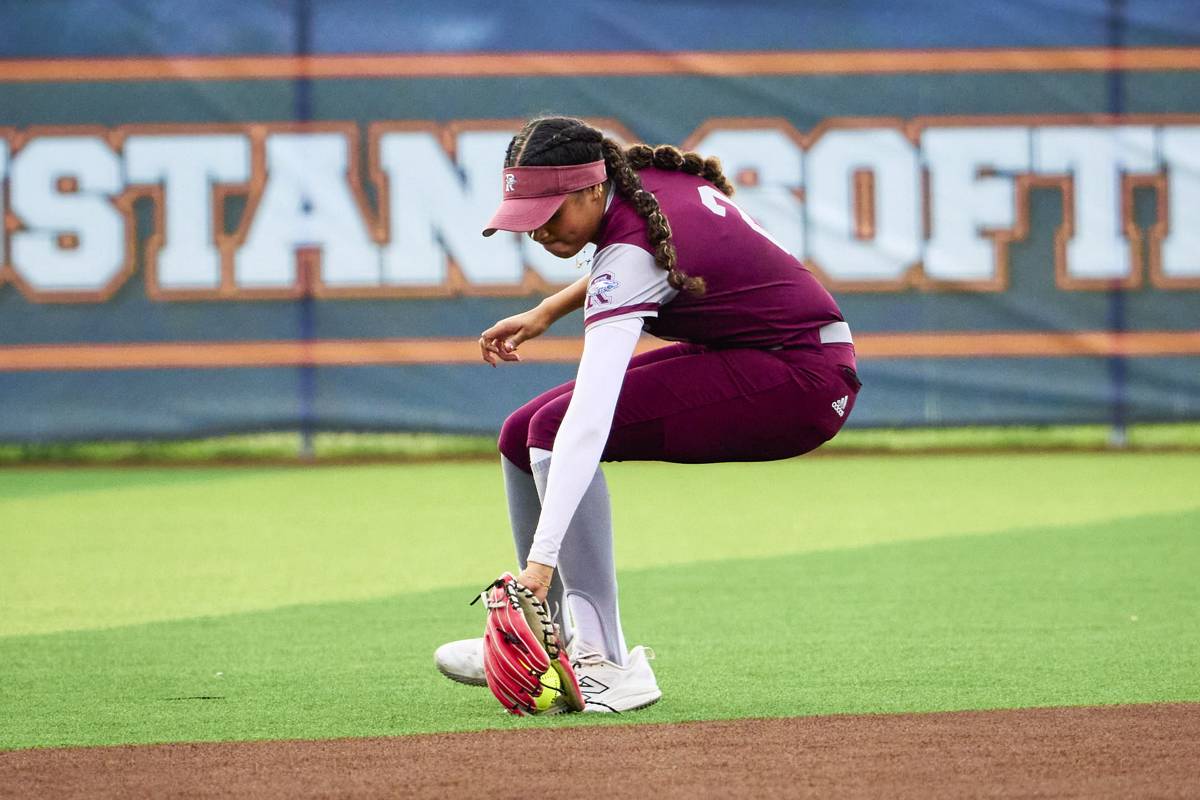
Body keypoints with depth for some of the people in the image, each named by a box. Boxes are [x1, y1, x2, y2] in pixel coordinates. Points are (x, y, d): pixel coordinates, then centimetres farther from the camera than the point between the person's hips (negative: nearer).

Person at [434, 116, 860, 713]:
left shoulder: (632, 255, -27)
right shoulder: (645, 177, -3)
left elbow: (590, 420, -36)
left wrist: (543, 556, -42)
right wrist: (546, 312, 13)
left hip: (803, 386, -10)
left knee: (555, 427, -23)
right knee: (524, 434, 4)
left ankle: (606, 664, -25)